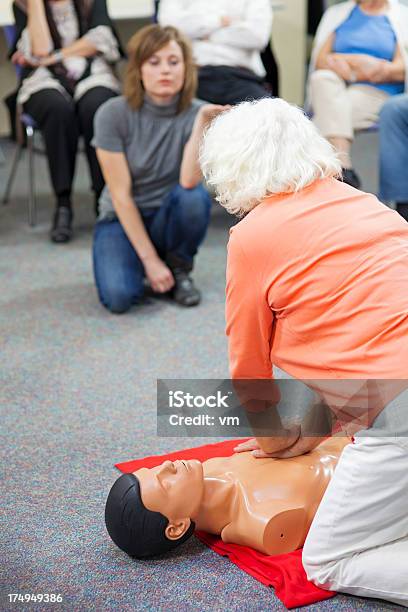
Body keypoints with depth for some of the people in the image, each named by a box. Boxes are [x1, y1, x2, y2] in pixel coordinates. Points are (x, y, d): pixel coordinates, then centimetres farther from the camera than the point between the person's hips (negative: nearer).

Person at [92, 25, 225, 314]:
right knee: (119, 296, -29)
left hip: (169, 217, 2)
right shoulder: (113, 114, -16)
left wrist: (201, 123, -36)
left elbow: (188, 181, -28)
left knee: (195, 196, -33)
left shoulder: (196, 113, -12)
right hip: (123, 219, -1)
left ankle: (179, 269, -4)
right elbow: (121, 194, -16)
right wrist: (150, 260, -19)